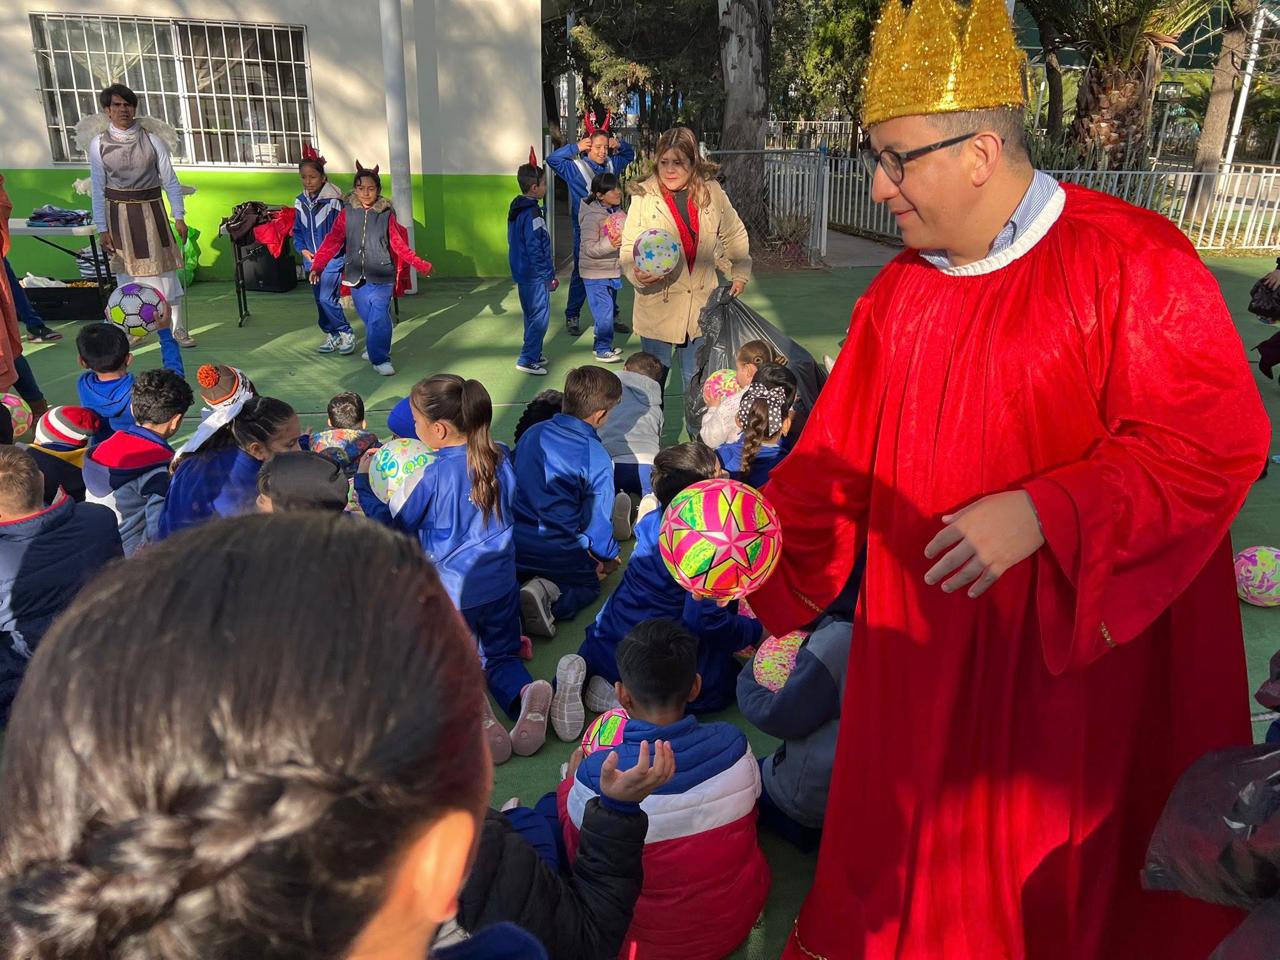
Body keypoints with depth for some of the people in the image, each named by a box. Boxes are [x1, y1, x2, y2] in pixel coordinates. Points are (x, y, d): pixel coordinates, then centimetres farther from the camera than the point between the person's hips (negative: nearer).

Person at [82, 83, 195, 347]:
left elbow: (169, 179, 0)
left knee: (165, 271, -1)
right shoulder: (98, 143, -3)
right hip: (118, 214, 1)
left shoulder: (152, 138, -4)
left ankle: (178, 328, 8)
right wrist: (102, 229, -3)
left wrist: (179, 216, -3)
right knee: (127, 274, 8)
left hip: (151, 211, 0)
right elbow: (98, 189, 0)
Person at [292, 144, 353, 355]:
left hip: (332, 259, -6)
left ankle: (346, 333, 5)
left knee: (327, 299, -13)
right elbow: (297, 231, 14)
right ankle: (331, 335, 25)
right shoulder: (300, 203, 5)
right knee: (320, 300, 11)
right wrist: (303, 250, -2)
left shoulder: (333, 201, -12)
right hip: (312, 260, 6)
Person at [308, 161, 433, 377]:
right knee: (367, 317, 13)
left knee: (379, 317, -12)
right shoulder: (346, 213, 1)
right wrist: (317, 266, -14)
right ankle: (375, 348, 36)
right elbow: (332, 241, -4)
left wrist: (420, 265, -1)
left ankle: (380, 359, -4)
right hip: (356, 276, 2)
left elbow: (399, 245, 4)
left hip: (381, 277, -2)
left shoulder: (386, 214, -1)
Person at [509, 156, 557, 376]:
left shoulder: (516, 209, 11)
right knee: (540, 318, -5)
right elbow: (535, 248, -21)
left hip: (522, 273, 10)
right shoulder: (532, 213, -18)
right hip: (535, 275, -10)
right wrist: (550, 275, -14)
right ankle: (527, 360, -4)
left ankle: (534, 354, 29)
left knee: (531, 315, 19)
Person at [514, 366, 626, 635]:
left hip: (514, 545, 5)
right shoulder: (597, 458, -14)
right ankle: (549, 595, -12)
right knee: (589, 583, 21)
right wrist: (608, 556, 13)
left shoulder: (533, 432, 4)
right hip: (560, 554, -4)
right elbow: (597, 519, -7)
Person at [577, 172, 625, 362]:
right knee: (604, 311, -7)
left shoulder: (618, 211, 7)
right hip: (596, 274, -8)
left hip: (613, 271, 8)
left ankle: (601, 344, 29)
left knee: (610, 310, 15)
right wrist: (610, 244, -35)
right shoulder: (592, 217, -19)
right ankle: (603, 349, 6)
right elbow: (589, 248, -23)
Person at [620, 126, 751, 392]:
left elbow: (735, 235, 17)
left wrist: (741, 273, 17)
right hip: (657, 304, -2)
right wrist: (637, 274, -30)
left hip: (699, 306, 2)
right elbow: (628, 248, -10)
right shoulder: (644, 197, -8)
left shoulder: (712, 193, 1)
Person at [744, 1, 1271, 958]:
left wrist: (1041, 514, -25)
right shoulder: (899, 293, 2)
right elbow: (837, 455, 3)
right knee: (912, 840, 20)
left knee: (1054, 869, 15)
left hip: (1075, 645, -4)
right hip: (924, 646, 5)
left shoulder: (1130, 261, -15)